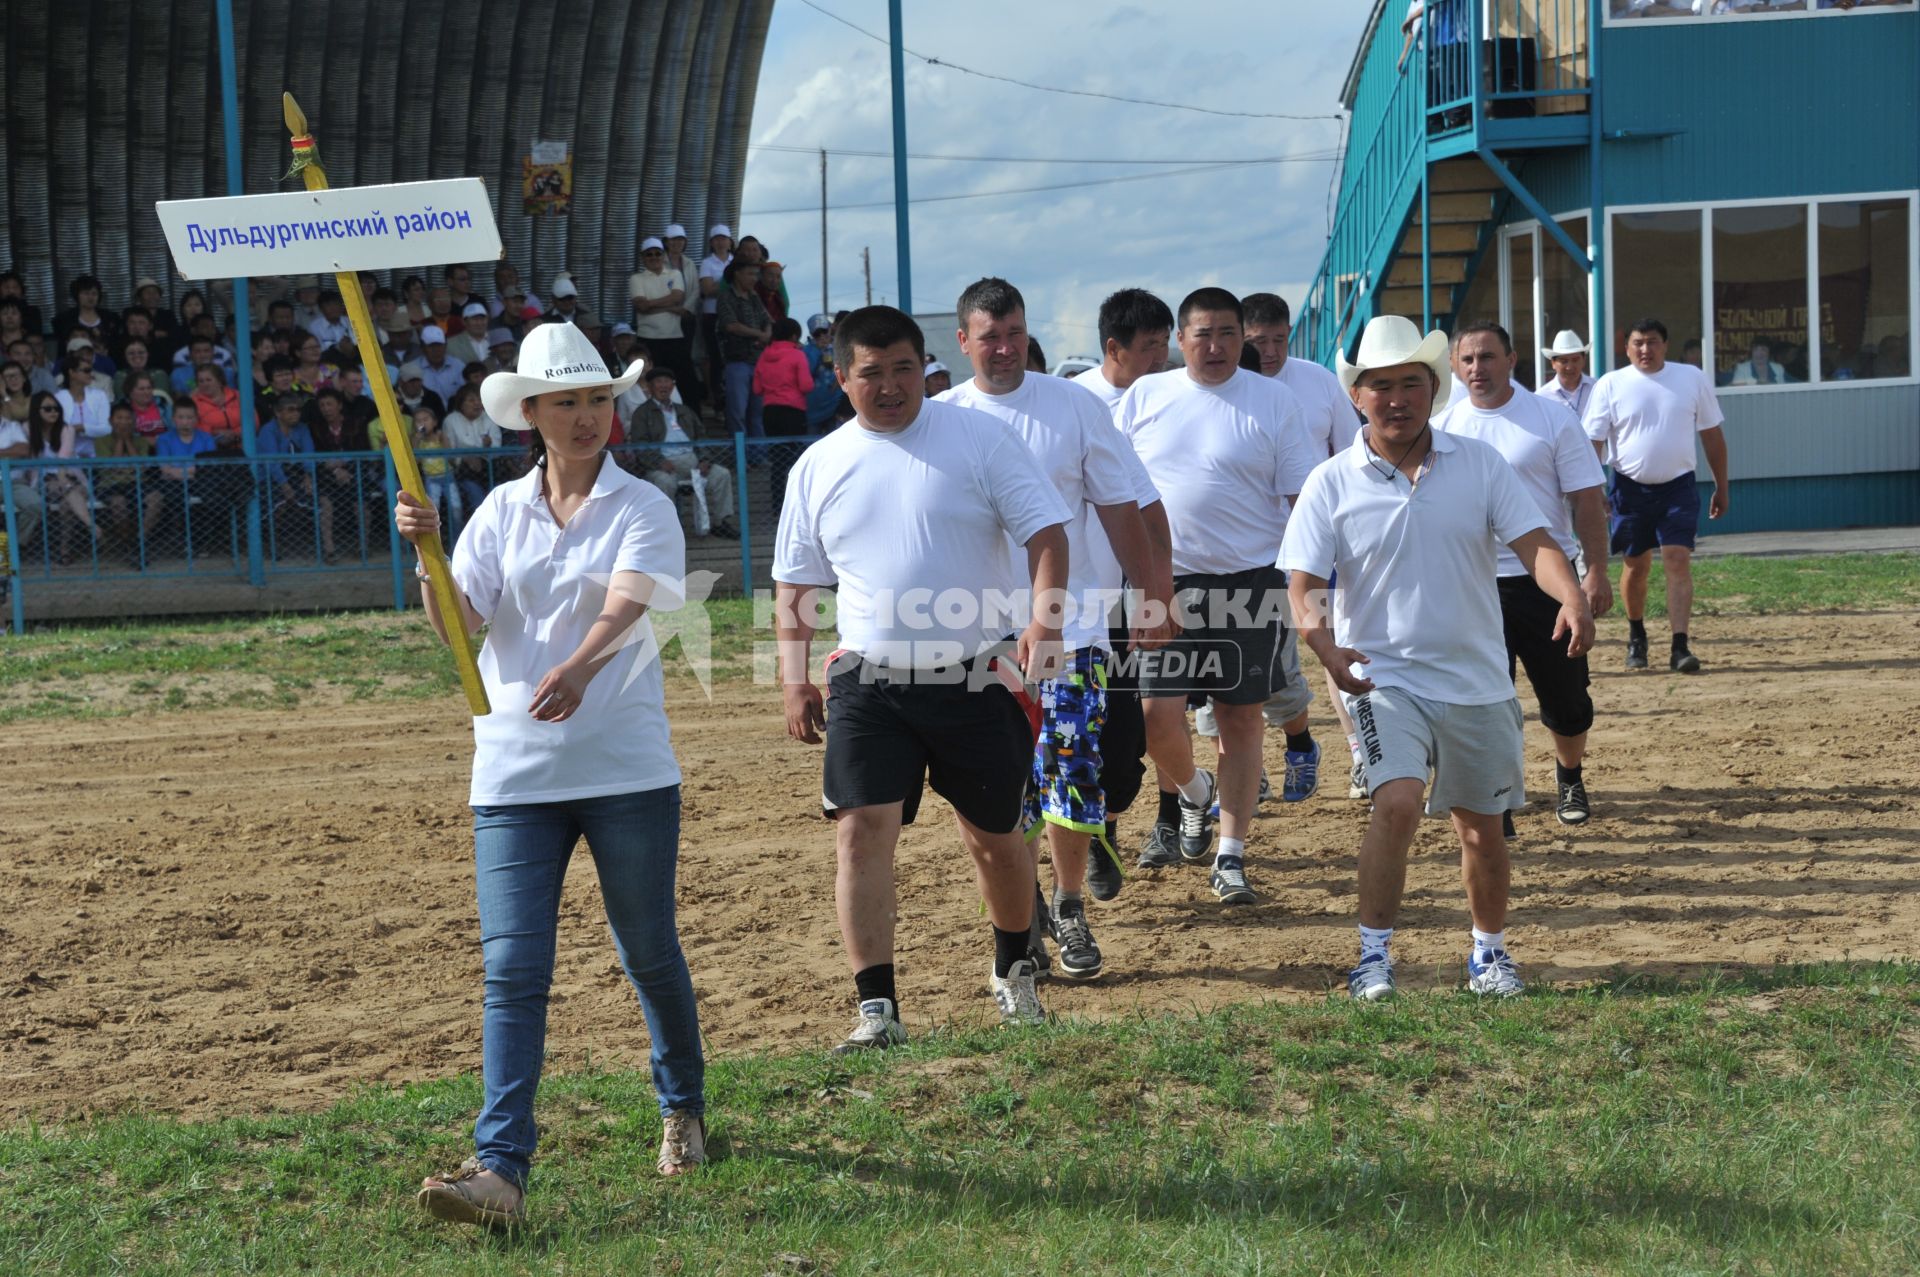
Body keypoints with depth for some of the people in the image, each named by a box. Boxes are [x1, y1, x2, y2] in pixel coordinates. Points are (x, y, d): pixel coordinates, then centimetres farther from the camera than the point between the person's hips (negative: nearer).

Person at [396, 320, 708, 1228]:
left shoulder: (641, 508, -1)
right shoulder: (502, 512, 9)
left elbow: (624, 604, -20)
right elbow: (457, 625, 0)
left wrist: (578, 669, -40)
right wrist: (428, 550, -17)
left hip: (627, 769, -2)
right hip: (515, 773, 2)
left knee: (649, 955, 11)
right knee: (512, 970, -7)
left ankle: (683, 1111, 35)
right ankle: (500, 1169, -13)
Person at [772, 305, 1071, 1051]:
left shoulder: (979, 439, -2)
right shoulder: (819, 467, 8)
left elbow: (1045, 532, -5)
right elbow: (794, 584, 14)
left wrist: (1044, 618, -20)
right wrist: (794, 679, 4)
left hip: (977, 679, -1)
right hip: (869, 684, 2)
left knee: (994, 837, 10)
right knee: (862, 830, -13)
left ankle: (1014, 972, 36)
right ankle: (876, 1009, -12)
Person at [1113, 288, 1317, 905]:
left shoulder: (1272, 401, 1)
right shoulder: (1143, 397, 6)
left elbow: (1303, 496, 2)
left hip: (1249, 583, -1)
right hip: (1165, 581, 1)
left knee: (1241, 718, 3)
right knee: (1157, 715, -7)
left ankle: (1230, 857, 13)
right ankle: (1190, 793, 25)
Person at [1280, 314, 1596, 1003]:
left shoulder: (1480, 464, 2)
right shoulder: (1332, 484, -3)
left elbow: (1533, 541, -6)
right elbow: (1302, 585, -7)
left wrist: (1572, 597, -27)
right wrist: (1327, 647, -28)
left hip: (1477, 680, 3)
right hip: (1385, 677, -3)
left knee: (1482, 825, 12)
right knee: (1396, 802, -23)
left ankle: (1490, 951, 32)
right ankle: (1373, 953, -10)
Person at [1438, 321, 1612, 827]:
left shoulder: (1552, 419, -2)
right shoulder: (1442, 429, 6)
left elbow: (1588, 499, -3)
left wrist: (1596, 571, -11)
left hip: (1546, 580, -1)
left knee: (1565, 695, 8)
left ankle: (1569, 776, 33)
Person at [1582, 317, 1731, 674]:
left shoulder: (1692, 378, 2)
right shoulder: (1610, 385, -1)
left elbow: (1712, 434, 9)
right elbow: (1592, 441, -3)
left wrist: (1721, 487, 9)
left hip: (1678, 487, 0)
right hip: (1631, 488, 0)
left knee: (1678, 561, -12)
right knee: (1635, 566, 9)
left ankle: (1680, 647, -16)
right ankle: (1636, 636, 32)